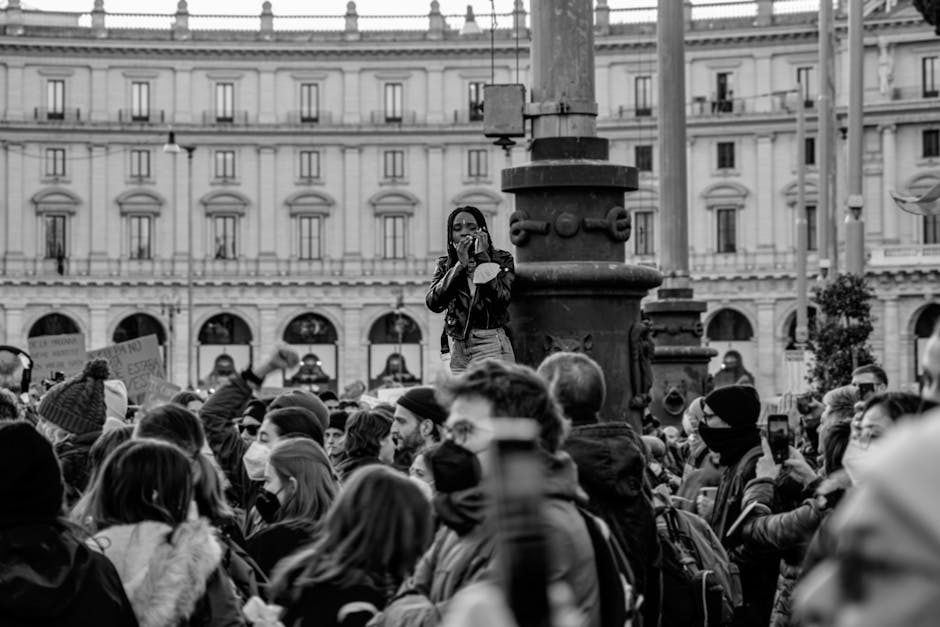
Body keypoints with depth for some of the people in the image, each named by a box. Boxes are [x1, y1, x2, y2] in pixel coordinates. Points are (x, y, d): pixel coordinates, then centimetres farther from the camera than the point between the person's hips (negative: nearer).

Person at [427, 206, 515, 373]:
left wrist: (482, 256, -10)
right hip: (457, 350, 4)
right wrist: (460, 264, -9)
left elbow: (501, 299, -14)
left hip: (490, 347, -3)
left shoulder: (501, 260, 3)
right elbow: (433, 303, -5)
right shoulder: (445, 265, 12)